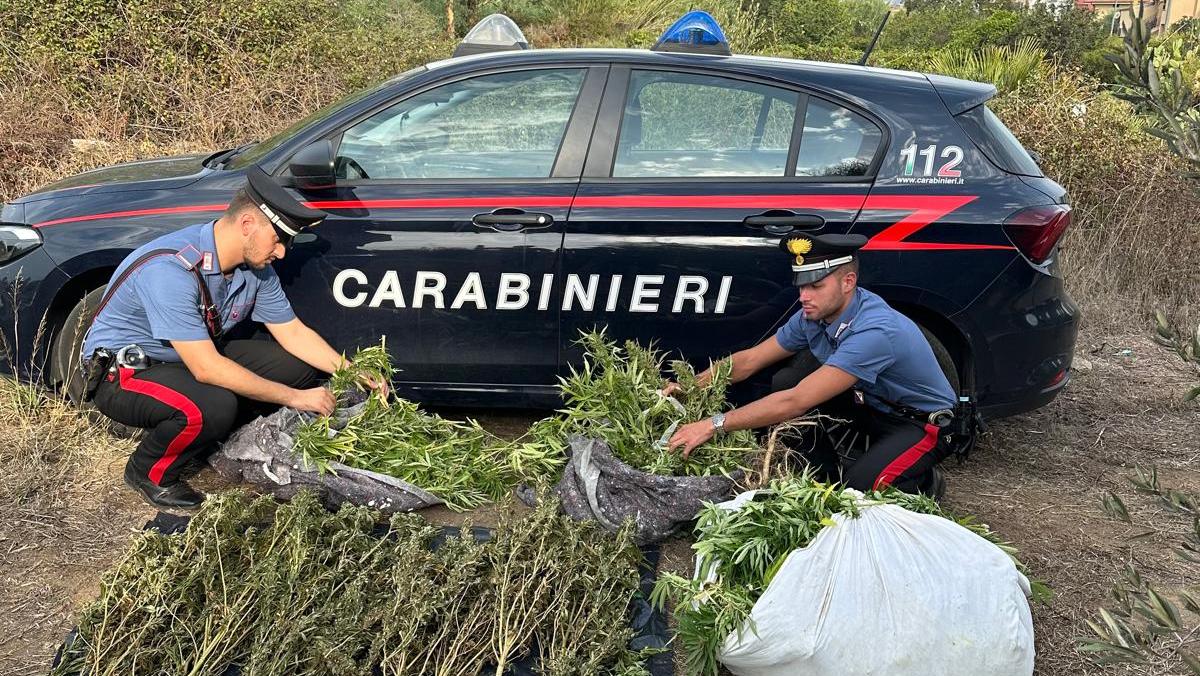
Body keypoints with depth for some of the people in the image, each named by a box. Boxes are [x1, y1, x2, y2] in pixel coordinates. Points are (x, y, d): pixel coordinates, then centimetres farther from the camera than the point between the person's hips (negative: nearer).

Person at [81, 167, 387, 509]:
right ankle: (149, 472, -6)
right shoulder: (169, 270, -33)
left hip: (200, 356, 8)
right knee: (213, 406, -37)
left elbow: (294, 333, 3)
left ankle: (212, 440, 9)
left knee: (299, 368, -5)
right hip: (123, 370, -8)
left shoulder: (255, 268, -8)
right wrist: (294, 398, -30)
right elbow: (206, 368, -35)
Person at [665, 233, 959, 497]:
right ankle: (827, 474, 5)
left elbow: (796, 402, -40)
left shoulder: (875, 331, -37)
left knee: (857, 489, -30)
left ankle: (924, 482, 2)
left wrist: (714, 425, -40)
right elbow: (750, 360, 0)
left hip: (919, 422, -7)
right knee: (785, 382, -11)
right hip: (869, 403, 7)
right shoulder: (814, 316, -11)